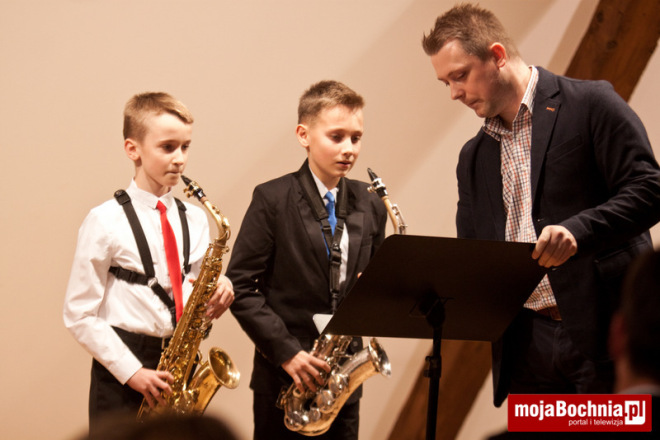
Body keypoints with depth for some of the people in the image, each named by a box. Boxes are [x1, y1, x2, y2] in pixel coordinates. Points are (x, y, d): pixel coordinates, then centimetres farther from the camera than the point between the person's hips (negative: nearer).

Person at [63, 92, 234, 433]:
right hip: (122, 374, -4)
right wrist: (132, 372, -14)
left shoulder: (194, 219, 8)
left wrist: (219, 295, -8)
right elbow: (80, 316, -7)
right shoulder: (105, 222, -6)